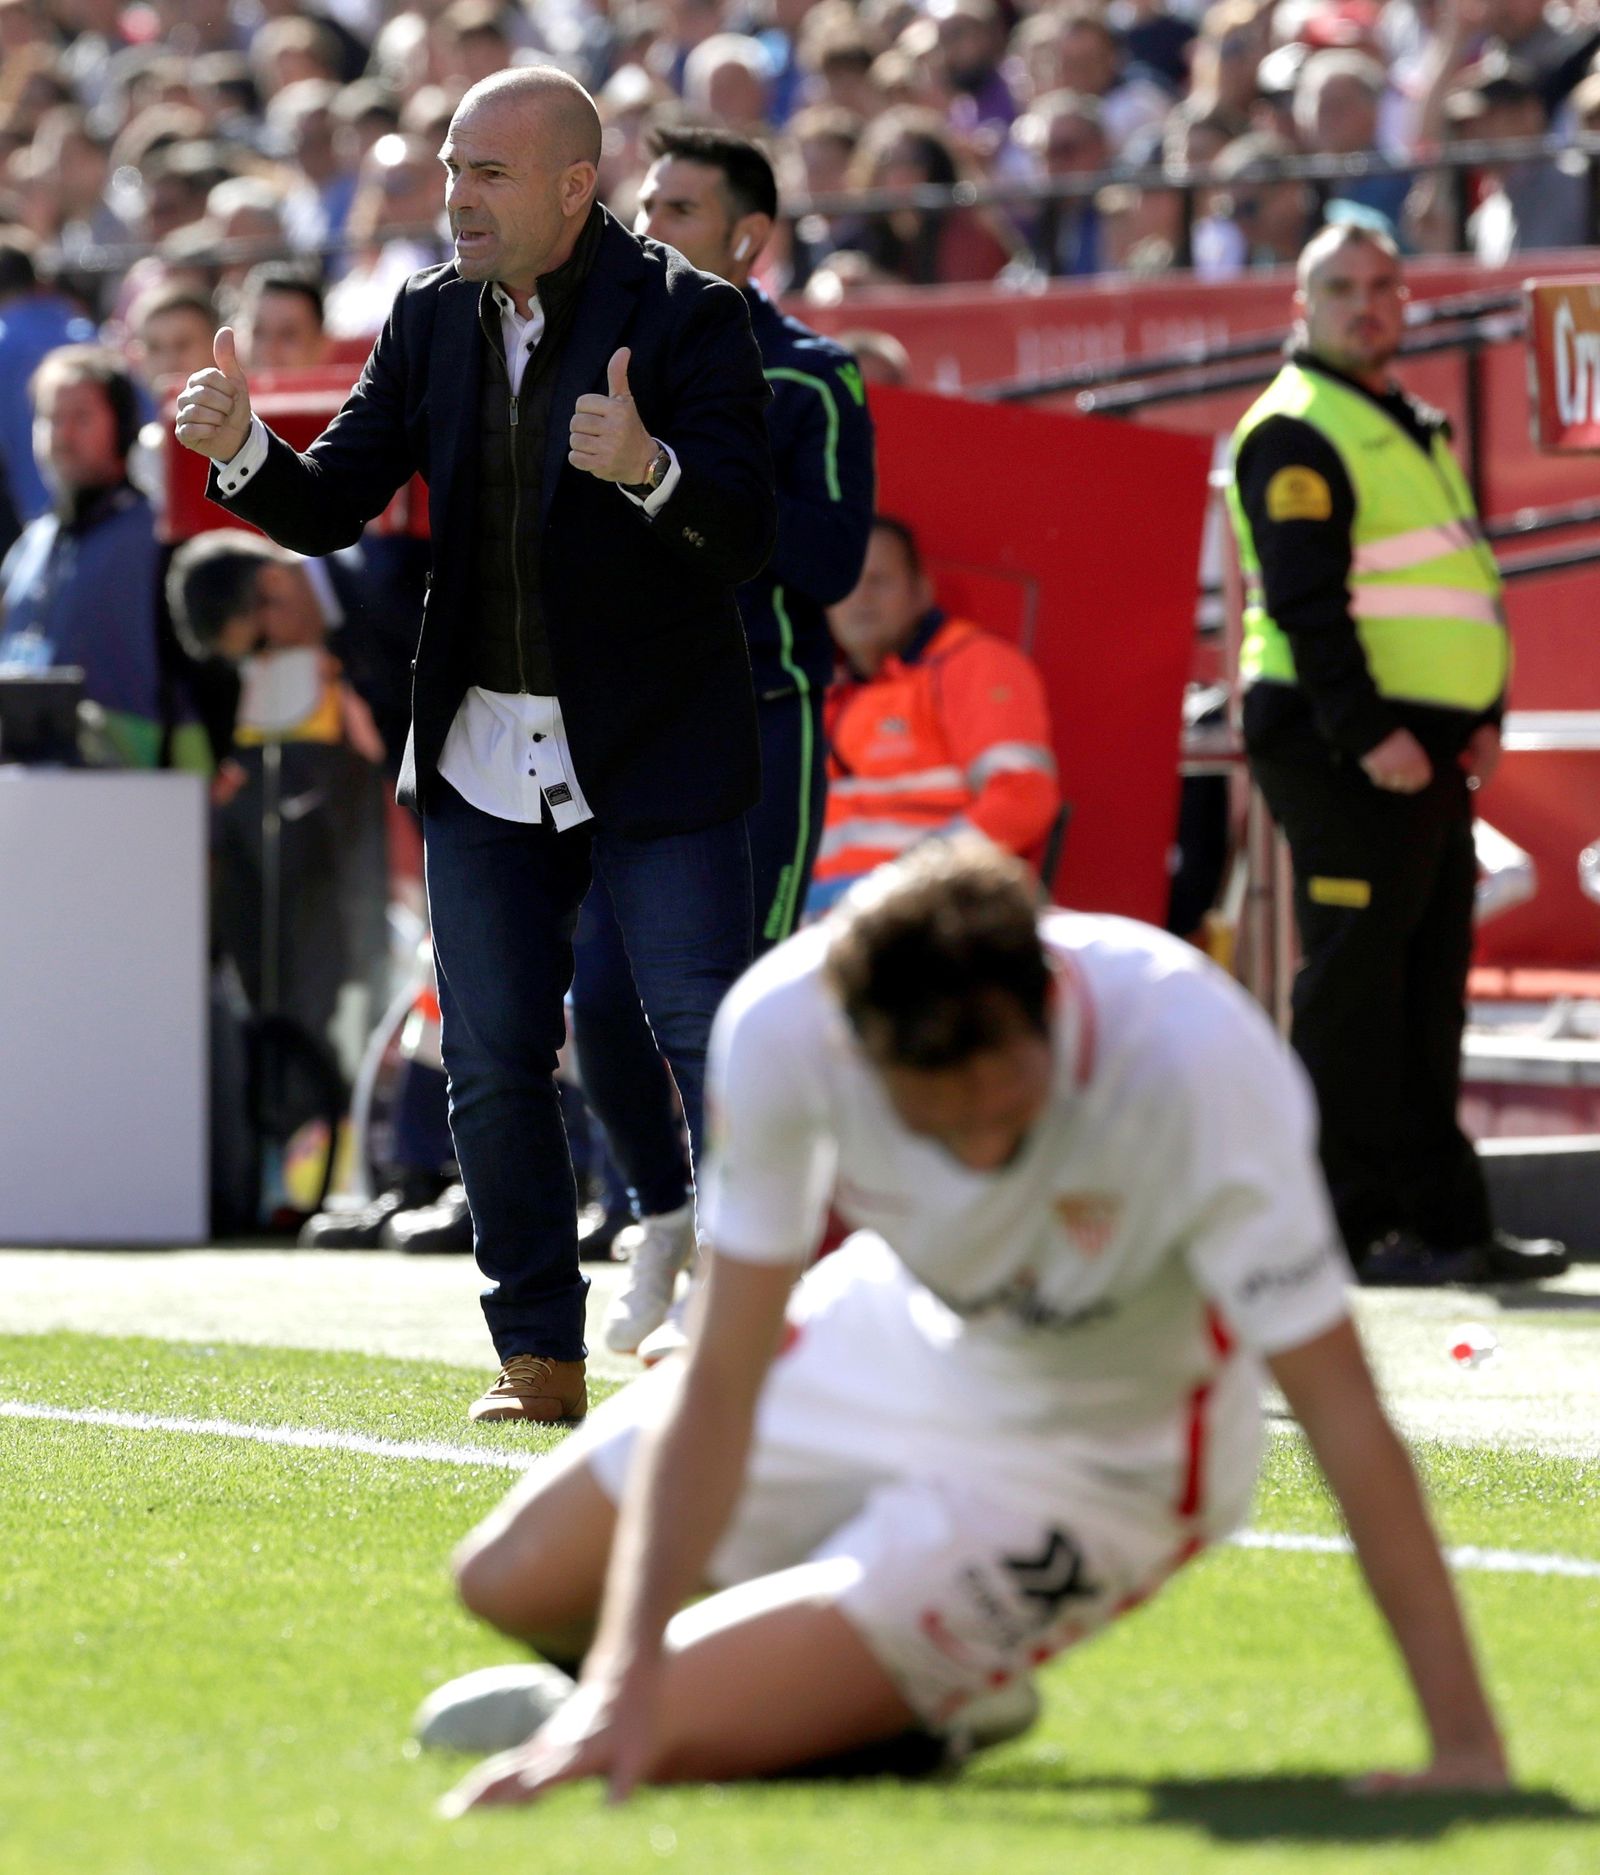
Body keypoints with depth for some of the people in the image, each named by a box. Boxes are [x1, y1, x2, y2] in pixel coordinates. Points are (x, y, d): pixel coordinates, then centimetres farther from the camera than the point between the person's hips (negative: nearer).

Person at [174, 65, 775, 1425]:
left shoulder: (686, 317, -12)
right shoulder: (432, 317, 4)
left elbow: (746, 540, -19)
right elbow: (332, 510, 5)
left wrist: (651, 471, -40)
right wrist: (244, 450, -16)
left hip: (652, 751, -5)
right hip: (484, 756, 5)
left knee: (719, 1052, -8)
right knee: (494, 1065, 7)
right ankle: (542, 1357, 16)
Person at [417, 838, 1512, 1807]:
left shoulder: (1196, 1063, -38)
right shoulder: (780, 1027, -30)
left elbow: (1341, 1411, -35)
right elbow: (721, 1377, -23)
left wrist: (1468, 1750, -38)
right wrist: (626, 1678, -30)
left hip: (1087, 1454, -4)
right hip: (895, 1340, 4)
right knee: (512, 1583, 7)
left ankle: (946, 1700, 14)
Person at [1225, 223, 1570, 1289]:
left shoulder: (1411, 430, 21)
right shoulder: (1296, 435, -9)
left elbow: (1461, 586, 25)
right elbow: (1304, 602, -18)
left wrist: (1483, 716, 12)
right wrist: (1367, 733, -23)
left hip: (1424, 747, 10)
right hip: (1341, 748, -10)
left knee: (1430, 979, 10)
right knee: (1355, 980, -9)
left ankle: (1445, 1218, 14)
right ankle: (1353, 1226, -7)